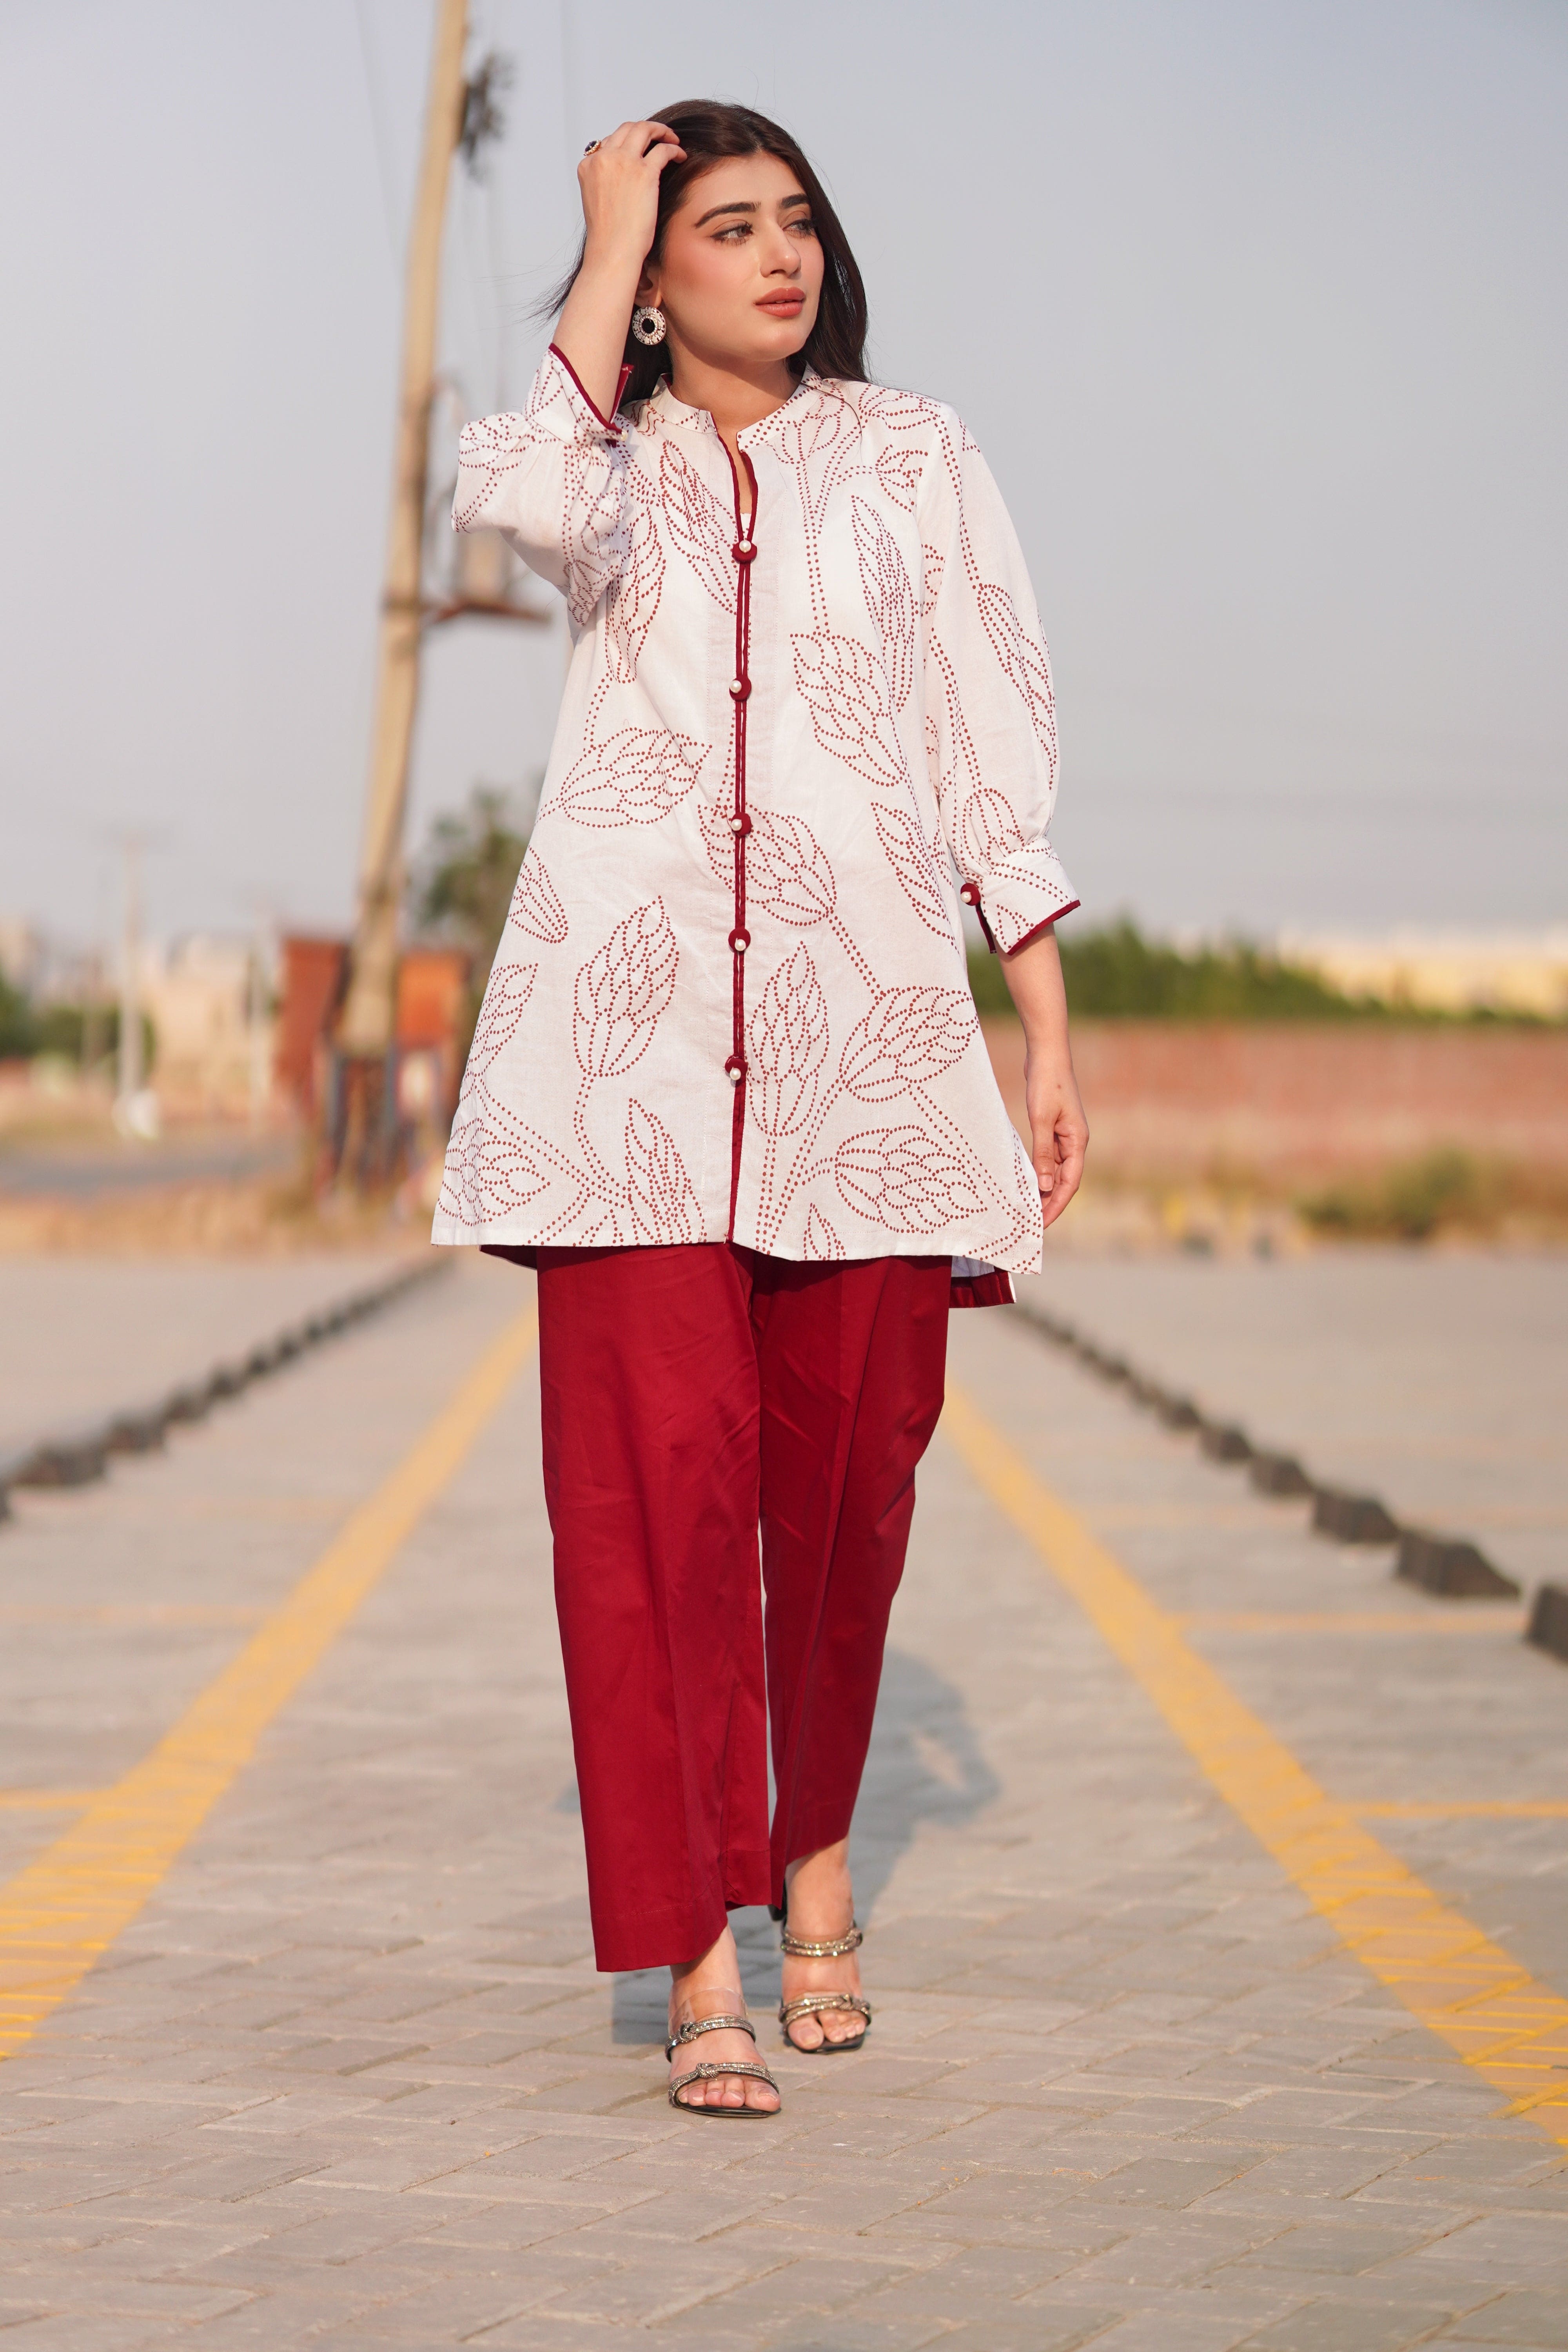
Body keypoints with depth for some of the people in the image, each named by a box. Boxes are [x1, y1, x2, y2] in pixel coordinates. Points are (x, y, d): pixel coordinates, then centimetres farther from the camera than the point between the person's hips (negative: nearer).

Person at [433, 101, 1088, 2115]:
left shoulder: (911, 458, 13)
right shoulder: (612, 460, 11)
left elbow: (997, 750, 9)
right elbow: (527, 501, -16)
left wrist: (1051, 1036, 3)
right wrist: (605, 257, -5)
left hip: (862, 1024, 1)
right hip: (632, 1023, -1)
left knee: (844, 1477, 4)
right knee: (658, 1465, -10)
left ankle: (817, 1862, 28)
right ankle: (699, 1957, -8)